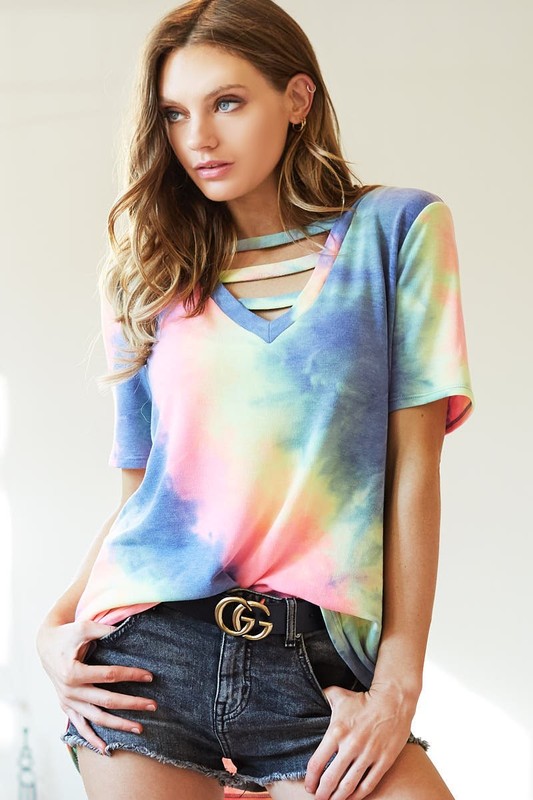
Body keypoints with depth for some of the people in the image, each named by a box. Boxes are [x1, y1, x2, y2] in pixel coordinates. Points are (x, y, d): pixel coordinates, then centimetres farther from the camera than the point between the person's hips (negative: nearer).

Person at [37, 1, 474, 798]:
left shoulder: (394, 230, 4)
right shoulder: (148, 276, 13)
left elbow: (414, 467, 0)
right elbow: (140, 486, 14)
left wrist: (398, 681, -6)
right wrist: (56, 625, -2)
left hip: (318, 666, -2)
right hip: (149, 651, 2)